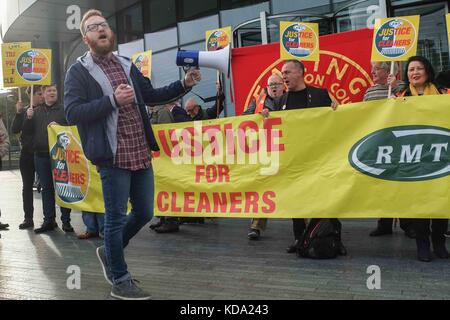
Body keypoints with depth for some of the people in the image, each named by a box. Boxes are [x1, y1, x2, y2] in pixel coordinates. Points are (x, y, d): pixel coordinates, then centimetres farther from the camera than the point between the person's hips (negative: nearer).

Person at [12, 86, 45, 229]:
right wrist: (18, 113, -11)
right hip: (27, 153, 3)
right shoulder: (24, 111, 7)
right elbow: (14, 130, -1)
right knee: (27, 186, 8)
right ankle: (28, 218, 16)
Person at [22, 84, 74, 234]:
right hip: (41, 156, 4)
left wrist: (59, 127, -18)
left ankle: (66, 220, 6)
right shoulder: (36, 112, 14)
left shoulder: (64, 110, 4)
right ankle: (49, 220, 16)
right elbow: (26, 132, 11)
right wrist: (29, 118, -5)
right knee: (46, 188, 9)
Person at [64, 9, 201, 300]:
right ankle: (120, 281, 19)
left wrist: (184, 85, 9)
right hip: (113, 157, -6)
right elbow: (72, 112, -11)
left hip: (141, 154, 6)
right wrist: (113, 101, -20)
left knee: (144, 213, 13)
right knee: (116, 218, 2)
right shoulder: (79, 72, -2)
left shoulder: (127, 66, 16)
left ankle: (109, 252, 37)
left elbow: (151, 96, 21)